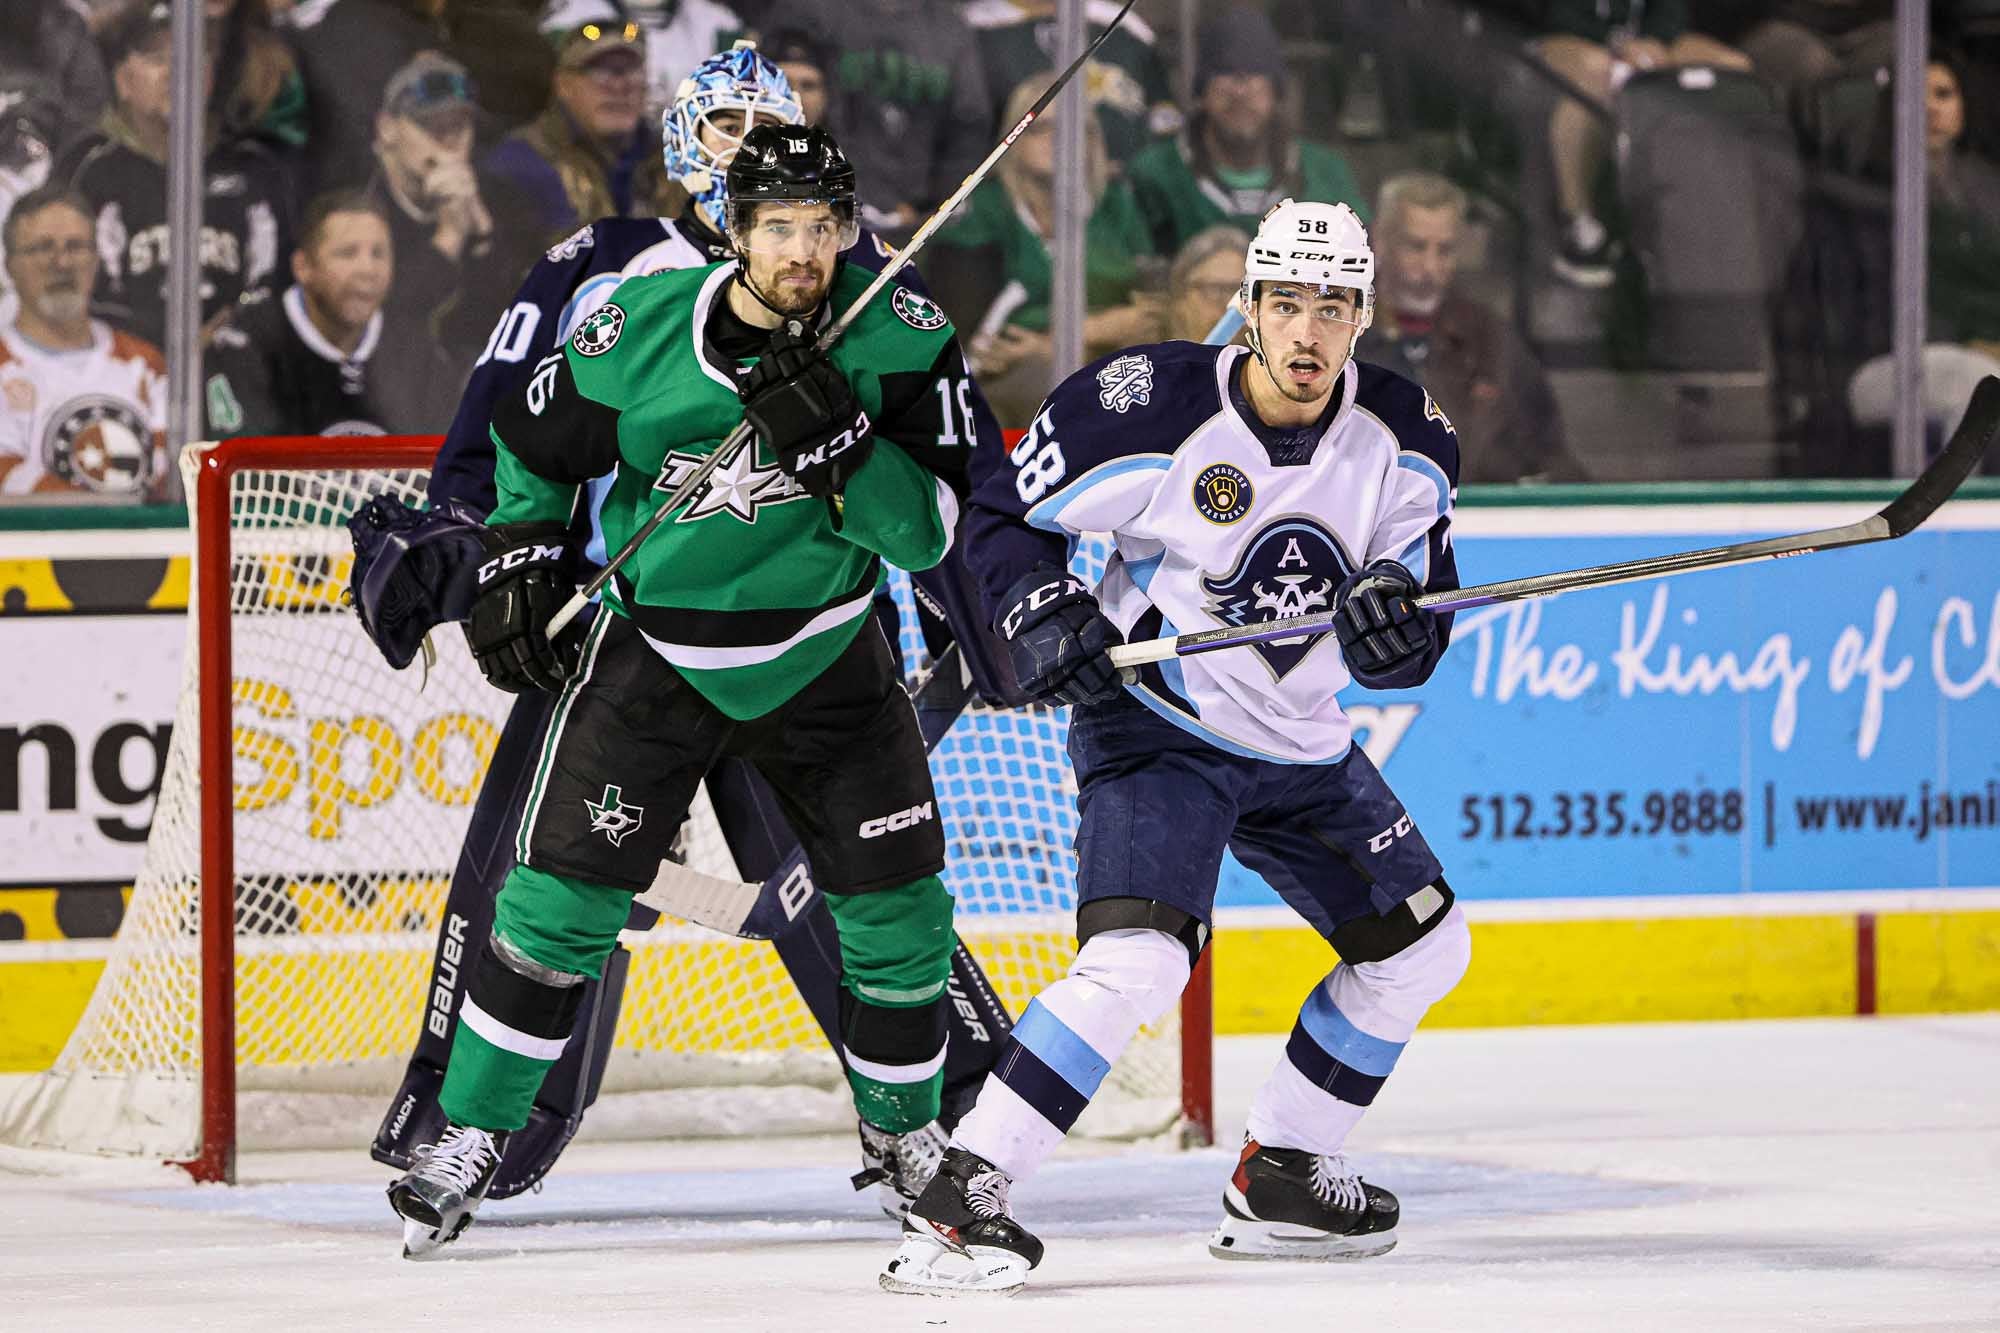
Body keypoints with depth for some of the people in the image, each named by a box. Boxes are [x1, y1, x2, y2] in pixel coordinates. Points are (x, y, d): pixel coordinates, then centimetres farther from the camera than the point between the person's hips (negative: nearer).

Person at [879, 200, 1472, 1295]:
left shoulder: (1405, 439, -6)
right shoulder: (1151, 409, -19)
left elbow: (1418, 636, -5)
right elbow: (1001, 503, -6)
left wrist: (1397, 614, -28)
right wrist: (1043, 613, -21)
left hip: (1302, 750, 7)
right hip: (1156, 727, -7)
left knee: (1419, 947, 11)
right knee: (1138, 958, -26)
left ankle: (1277, 1183, 25)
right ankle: (958, 1196, -24)